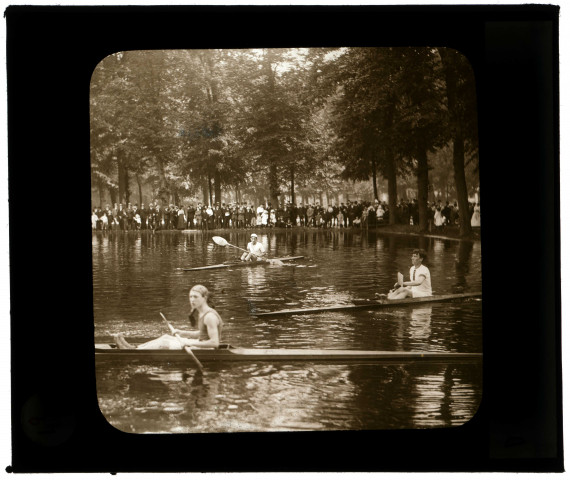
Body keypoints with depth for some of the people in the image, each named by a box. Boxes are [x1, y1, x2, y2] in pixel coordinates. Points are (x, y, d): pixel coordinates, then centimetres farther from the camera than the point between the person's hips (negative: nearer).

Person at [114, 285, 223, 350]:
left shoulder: (210, 316, -22)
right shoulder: (202, 313, 9)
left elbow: (215, 342, -27)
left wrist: (190, 343, -24)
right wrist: (182, 332, 11)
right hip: (201, 345, 9)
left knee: (164, 344, -8)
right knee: (166, 337, 10)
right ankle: (134, 348, 12)